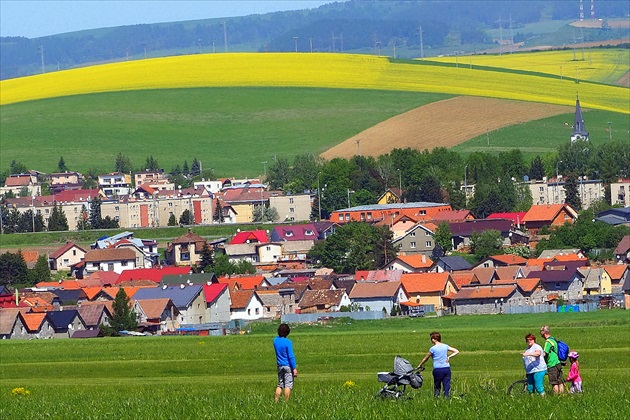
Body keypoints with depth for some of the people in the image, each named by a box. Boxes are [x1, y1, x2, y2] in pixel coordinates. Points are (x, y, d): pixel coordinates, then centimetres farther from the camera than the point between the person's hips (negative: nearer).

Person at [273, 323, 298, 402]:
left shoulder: (275, 340, 3)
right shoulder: (288, 342, -14)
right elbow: (291, 356, -16)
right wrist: (294, 368, -12)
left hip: (280, 366, 6)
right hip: (288, 366, -6)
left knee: (280, 385, 12)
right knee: (288, 385, -3)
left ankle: (276, 402, 7)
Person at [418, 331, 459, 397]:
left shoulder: (433, 348, -4)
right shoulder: (445, 346, 7)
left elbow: (426, 358, 8)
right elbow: (457, 351, 9)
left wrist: (420, 365, 22)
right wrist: (449, 357, 5)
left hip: (438, 369, -3)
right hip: (447, 368, 3)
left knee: (437, 387, 9)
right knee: (447, 387, 3)